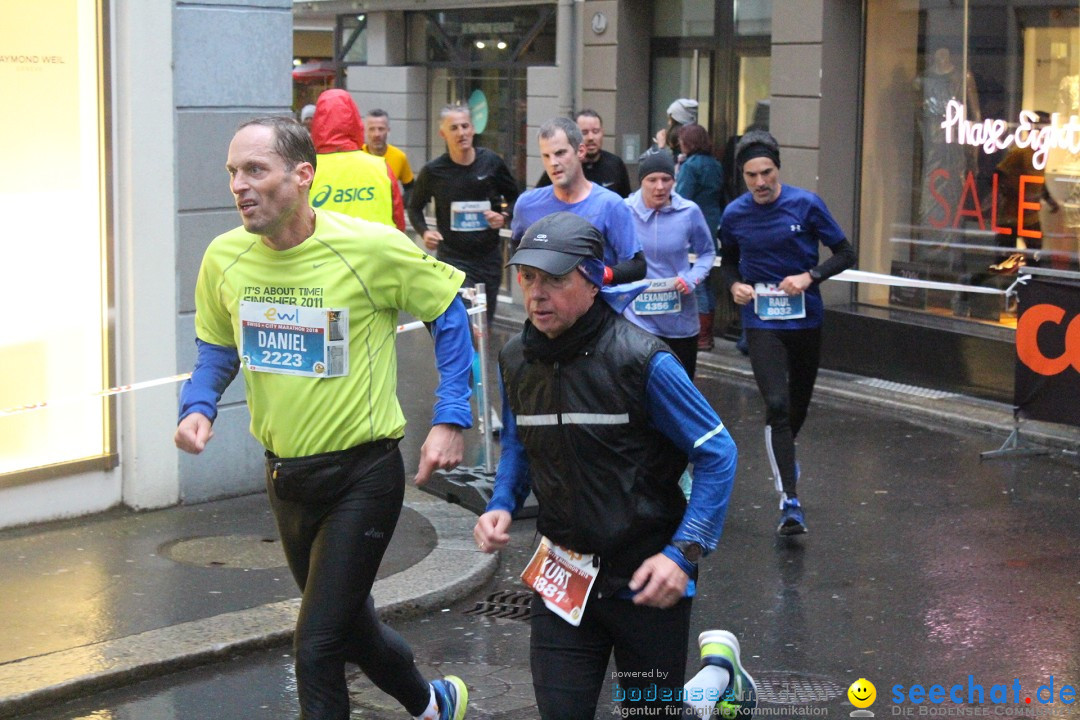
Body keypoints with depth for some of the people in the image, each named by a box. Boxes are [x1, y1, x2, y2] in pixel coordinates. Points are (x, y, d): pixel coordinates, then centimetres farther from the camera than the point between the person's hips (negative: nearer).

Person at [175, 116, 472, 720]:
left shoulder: (371, 247, -18)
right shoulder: (225, 257, -4)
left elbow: (449, 313, -5)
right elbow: (217, 348, 11)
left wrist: (451, 420, -10)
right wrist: (198, 406, -9)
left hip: (363, 473, -6)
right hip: (286, 475, 6)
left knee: (318, 646, -8)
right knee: (349, 623, 23)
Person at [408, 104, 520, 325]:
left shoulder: (491, 162, -1)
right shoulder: (433, 171, -5)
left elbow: (514, 197, 13)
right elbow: (415, 207, 11)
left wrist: (505, 217, -7)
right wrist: (424, 232, -7)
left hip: (489, 256, 3)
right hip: (453, 258, -3)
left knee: (486, 323, 12)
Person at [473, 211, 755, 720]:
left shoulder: (641, 361, -18)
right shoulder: (516, 361, -2)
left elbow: (717, 454, -13)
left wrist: (683, 553, -21)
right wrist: (501, 505, -3)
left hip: (645, 577, -4)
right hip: (563, 576, 5)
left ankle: (718, 665, 43)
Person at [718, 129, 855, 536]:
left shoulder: (805, 205, -8)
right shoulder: (735, 214, -2)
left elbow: (845, 254, -2)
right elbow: (728, 261, 16)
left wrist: (810, 277, -18)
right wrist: (734, 285, -6)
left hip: (805, 317, 1)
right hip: (761, 322, -1)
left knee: (799, 402, 18)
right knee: (776, 405, -16)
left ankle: (783, 453, 52)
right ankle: (789, 501, -15)